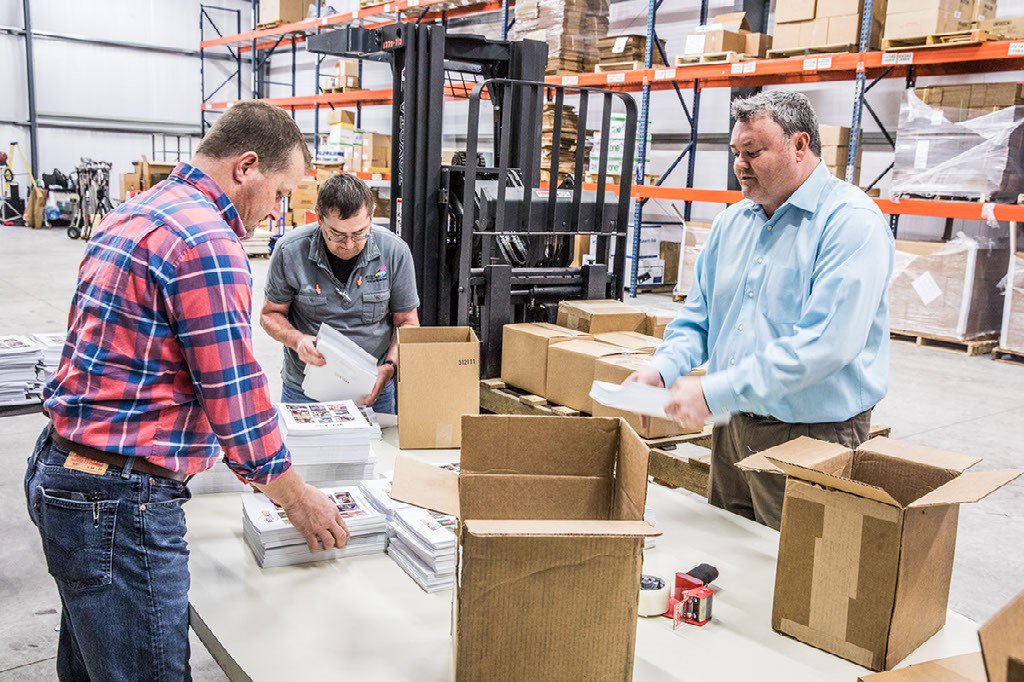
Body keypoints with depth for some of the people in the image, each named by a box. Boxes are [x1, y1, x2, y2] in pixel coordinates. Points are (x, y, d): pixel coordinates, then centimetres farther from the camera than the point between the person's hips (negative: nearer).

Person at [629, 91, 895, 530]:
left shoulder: (852, 222, -15)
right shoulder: (732, 221, 9)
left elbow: (824, 343, -26)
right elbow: (698, 316, 13)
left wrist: (714, 392, -27)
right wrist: (664, 368, -8)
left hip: (813, 440, -6)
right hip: (732, 427, 7)